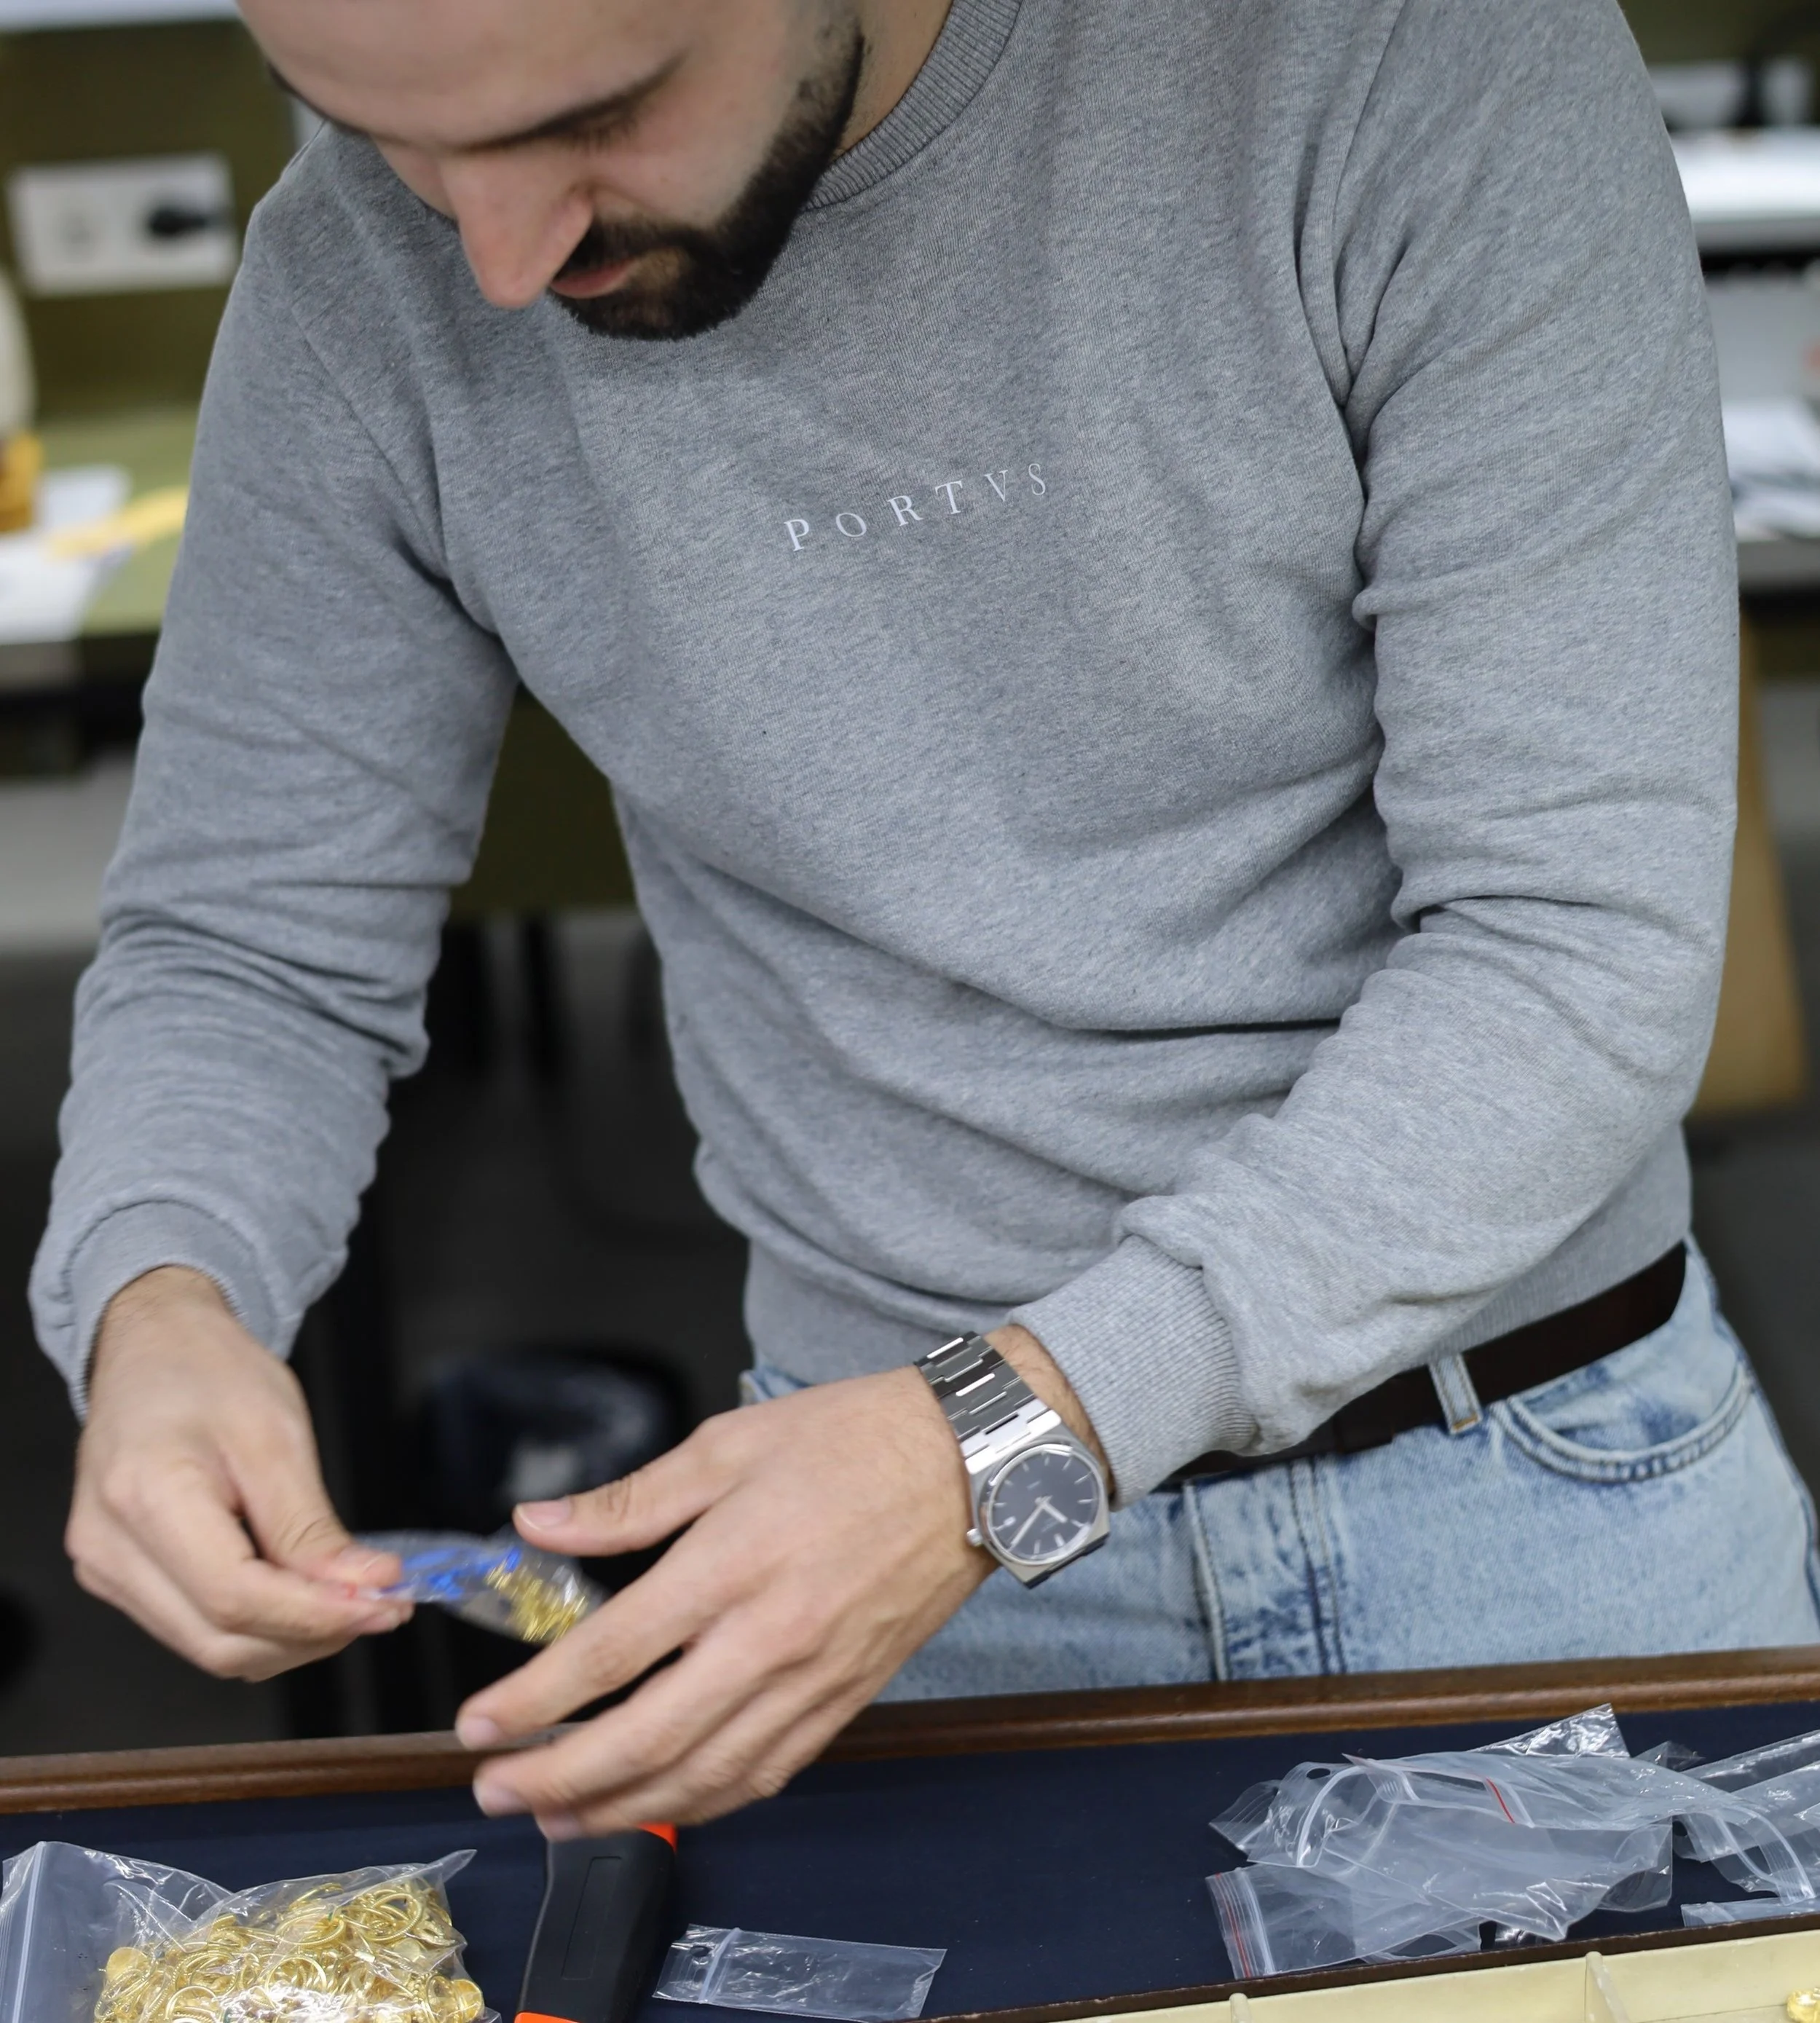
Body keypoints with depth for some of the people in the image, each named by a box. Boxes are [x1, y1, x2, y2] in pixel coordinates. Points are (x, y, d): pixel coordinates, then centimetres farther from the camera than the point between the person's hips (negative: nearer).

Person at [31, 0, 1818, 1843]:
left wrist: (1017, 1436, -29)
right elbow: (256, 944, 0)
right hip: (888, 1488, 1)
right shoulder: (363, 279, -9)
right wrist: (153, 1298, -22)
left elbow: (1583, 942, -20)